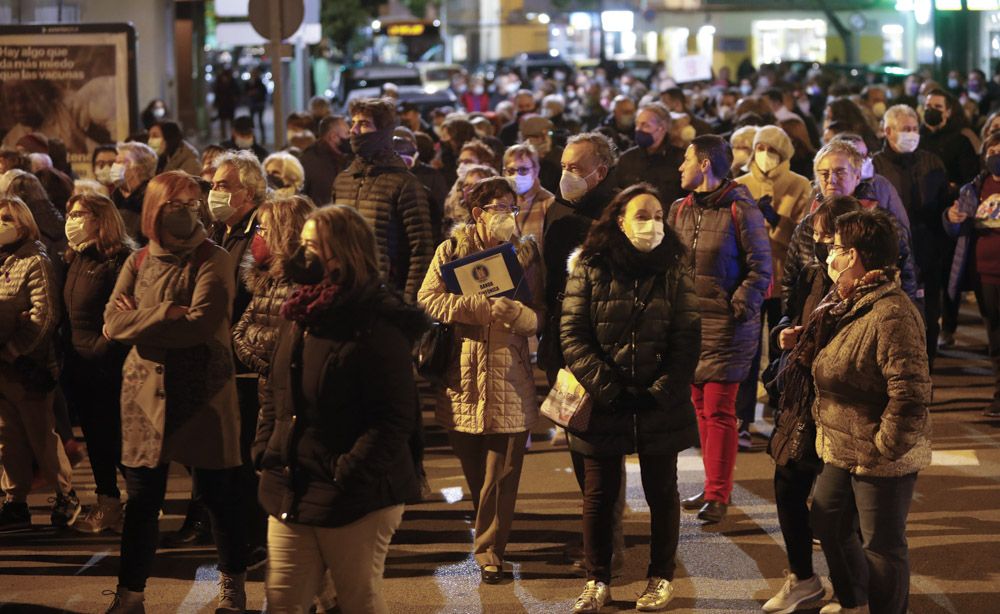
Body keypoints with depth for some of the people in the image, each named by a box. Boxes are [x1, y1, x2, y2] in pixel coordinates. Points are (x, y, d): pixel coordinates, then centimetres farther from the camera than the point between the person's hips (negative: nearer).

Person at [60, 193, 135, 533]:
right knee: (95, 437, 14)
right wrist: (64, 358, 11)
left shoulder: (119, 261, -14)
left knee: (118, 437, -1)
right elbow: (68, 313, 16)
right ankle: (106, 505, 24)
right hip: (79, 367, 8)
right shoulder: (74, 261, 12)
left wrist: (102, 349, -18)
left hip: (108, 368, -8)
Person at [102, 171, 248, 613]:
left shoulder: (213, 260, -5)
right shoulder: (138, 262, 8)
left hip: (202, 393, -3)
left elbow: (201, 325, -18)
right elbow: (113, 325, -4)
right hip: (146, 393, 3)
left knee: (217, 494, 5)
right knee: (141, 498, 7)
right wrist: (166, 314, -16)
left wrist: (139, 319, -11)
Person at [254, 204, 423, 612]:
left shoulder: (378, 324, -15)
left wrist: (347, 476, -22)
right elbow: (274, 391, 21)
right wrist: (265, 449, 7)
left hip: (356, 501, -7)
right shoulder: (297, 315, 11)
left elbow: (397, 416, -19)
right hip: (289, 494, 8)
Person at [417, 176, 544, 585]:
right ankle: (489, 545, 28)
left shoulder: (525, 253, 8)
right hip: (463, 375, 0)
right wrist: (483, 306, -18)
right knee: (473, 470, 10)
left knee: (501, 472, -3)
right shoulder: (452, 250, 3)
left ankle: (490, 552, 7)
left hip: (510, 377, 0)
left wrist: (516, 312, -19)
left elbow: (540, 318, 3)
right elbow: (428, 298, -9)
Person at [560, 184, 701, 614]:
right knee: (599, 494, 7)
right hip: (602, 402, 0)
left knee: (661, 492, 10)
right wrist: (606, 387, -14)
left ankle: (661, 578, 23)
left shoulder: (675, 271, 1)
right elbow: (573, 336, -6)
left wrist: (661, 393, -12)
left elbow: (687, 340, -2)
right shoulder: (589, 269, -2)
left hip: (660, 405, 1)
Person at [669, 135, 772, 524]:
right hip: (689, 323, 6)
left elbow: (760, 268, -8)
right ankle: (714, 486, 21)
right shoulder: (680, 210, 11)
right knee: (701, 407, 11)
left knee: (719, 410, -5)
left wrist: (740, 308, -15)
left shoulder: (740, 209, -8)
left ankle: (718, 495, 0)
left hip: (726, 327, -6)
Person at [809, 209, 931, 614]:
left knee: (881, 544, 5)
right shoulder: (845, 303, 7)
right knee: (828, 521, 23)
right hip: (844, 451, 11)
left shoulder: (892, 315, -27)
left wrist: (885, 448, -22)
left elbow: (911, 393, -29)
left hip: (881, 458, -11)